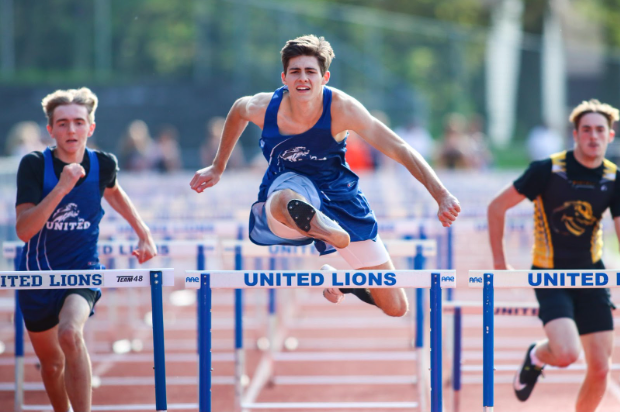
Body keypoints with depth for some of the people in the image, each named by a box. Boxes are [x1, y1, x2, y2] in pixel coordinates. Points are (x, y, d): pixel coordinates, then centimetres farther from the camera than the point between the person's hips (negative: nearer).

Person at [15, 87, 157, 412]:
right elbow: (24, 230, -25)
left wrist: (144, 234, 16)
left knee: (70, 333, -32)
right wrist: (61, 188, -34)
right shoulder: (34, 165, -16)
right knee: (51, 364, 15)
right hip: (39, 274, 1)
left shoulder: (102, 164, -8)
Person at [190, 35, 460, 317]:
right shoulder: (264, 108, -18)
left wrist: (441, 195, -35)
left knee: (395, 309, 1)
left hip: (337, 192, 1)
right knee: (284, 202, -45)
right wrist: (217, 167, 17)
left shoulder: (341, 108, -24)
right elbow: (238, 109, 8)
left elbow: (400, 150, -25)